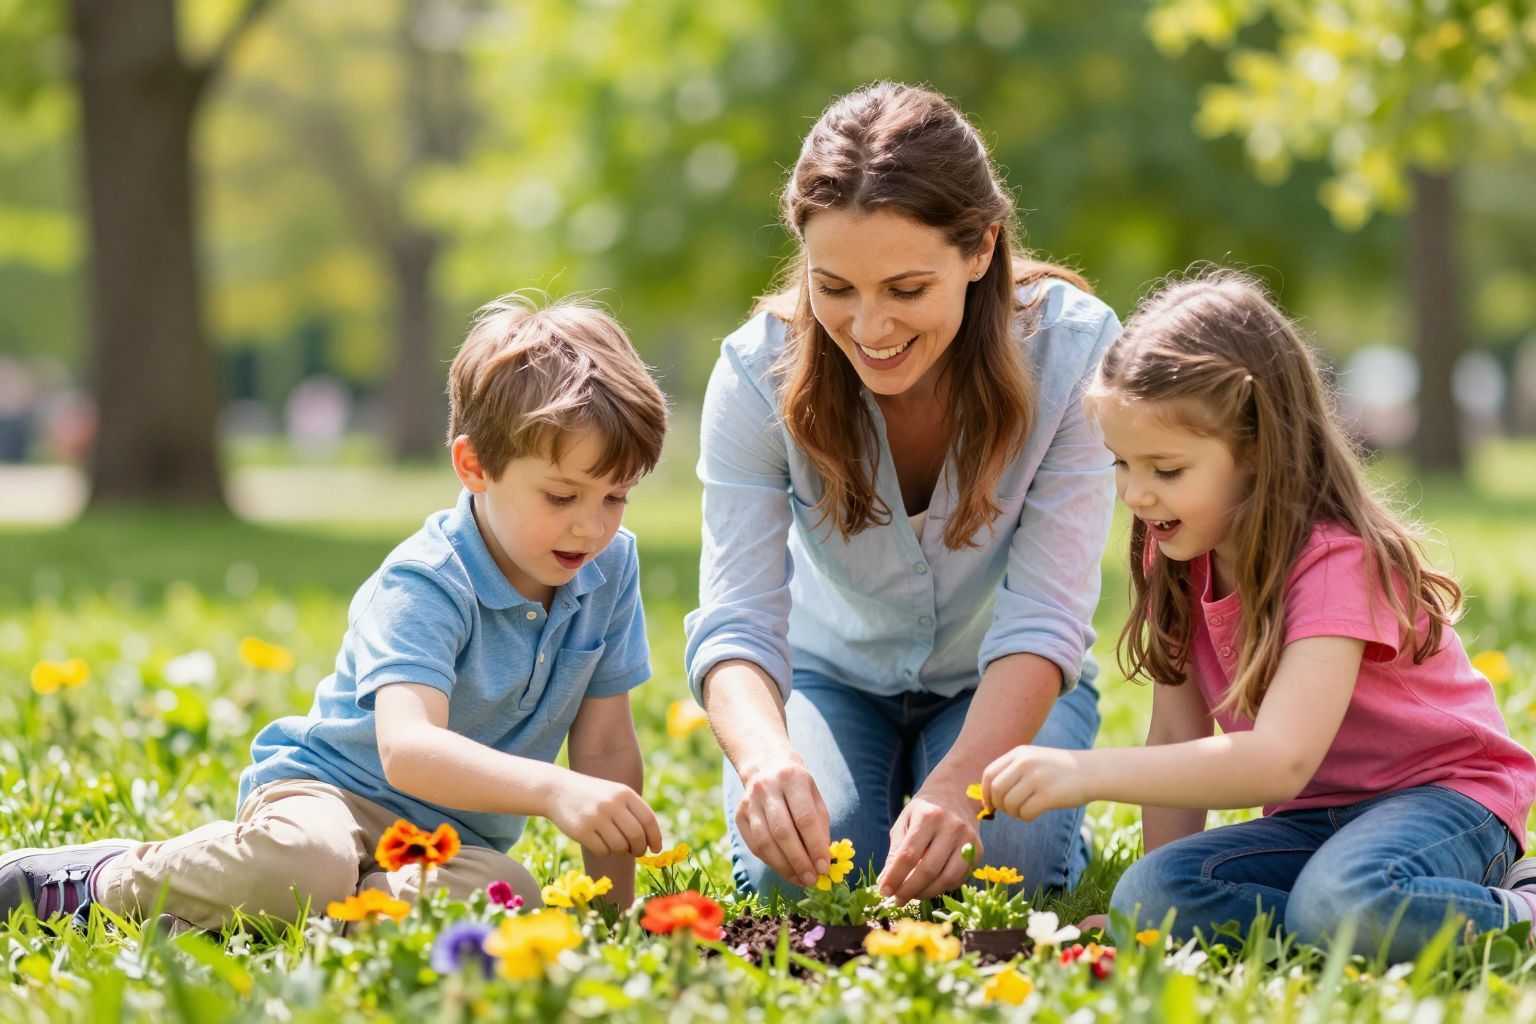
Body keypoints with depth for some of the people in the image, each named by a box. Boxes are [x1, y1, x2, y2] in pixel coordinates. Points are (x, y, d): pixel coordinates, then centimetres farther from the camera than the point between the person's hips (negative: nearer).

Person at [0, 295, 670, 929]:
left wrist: (612, 900, -4)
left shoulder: (611, 567, -3)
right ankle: (106, 880, -11)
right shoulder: (424, 585, -22)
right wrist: (554, 791, -54)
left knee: (512, 904, -33)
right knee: (300, 862, -41)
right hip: (329, 789, -4)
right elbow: (406, 748, -40)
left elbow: (607, 749, 4)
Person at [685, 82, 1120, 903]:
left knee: (1002, 858, -27)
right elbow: (736, 622, -28)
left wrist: (958, 781, -47)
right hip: (833, 673, 1)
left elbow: (1042, 623, -29)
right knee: (786, 868, -24)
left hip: (1003, 684, -1)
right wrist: (767, 756, -52)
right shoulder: (759, 372, -24)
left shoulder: (1072, 350, -27)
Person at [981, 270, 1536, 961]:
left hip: (1442, 795, -7)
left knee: (1344, 899, -41)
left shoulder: (1334, 562, -22)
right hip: (1310, 817, 7)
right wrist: (1164, 897, -6)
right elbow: (1175, 738, 4)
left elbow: (1281, 761, -36)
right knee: (1145, 897, -23)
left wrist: (1090, 773, -43)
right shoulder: (1181, 557, 2)